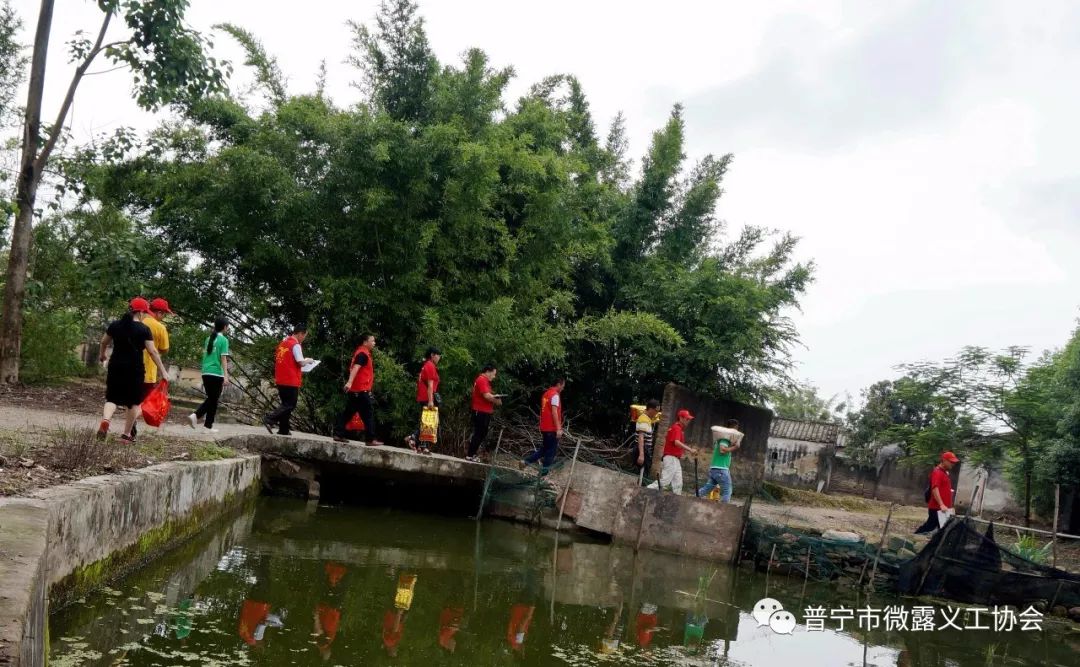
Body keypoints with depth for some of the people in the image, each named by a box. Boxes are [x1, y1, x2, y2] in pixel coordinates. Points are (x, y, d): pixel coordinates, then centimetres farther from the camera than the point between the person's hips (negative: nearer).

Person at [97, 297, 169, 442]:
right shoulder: (144, 329, -8)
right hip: (134, 369, -4)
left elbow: (104, 342, 22)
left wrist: (102, 354, 43)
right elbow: (153, 351, -11)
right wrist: (162, 371, -5)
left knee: (112, 397, 10)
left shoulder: (115, 325, 6)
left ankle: (105, 420, -20)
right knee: (134, 402, 10)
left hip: (116, 367, 4)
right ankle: (126, 434, 12)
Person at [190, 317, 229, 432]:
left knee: (210, 399, 18)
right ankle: (208, 425, 8)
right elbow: (223, 358, -13)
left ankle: (195, 415, -1)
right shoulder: (223, 340, -7)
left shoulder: (209, 338, 13)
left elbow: (204, 355, 17)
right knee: (214, 400, 4)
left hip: (206, 373, 7)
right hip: (216, 374, -7)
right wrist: (226, 376, -15)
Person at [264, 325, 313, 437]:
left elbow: (277, 359, 18)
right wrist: (307, 360, 3)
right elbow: (301, 362, -17)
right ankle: (270, 419, -17)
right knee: (290, 405, -3)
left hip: (280, 380, 8)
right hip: (291, 381, -8)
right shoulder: (295, 345, -12)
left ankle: (284, 429, 14)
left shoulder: (283, 343, 13)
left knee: (286, 404, 15)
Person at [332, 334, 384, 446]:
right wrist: (349, 382, -38)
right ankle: (370, 439, -4)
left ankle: (338, 434, 10)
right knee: (368, 414, -5)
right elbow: (355, 368, -26)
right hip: (361, 390, -10)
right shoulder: (363, 353, -12)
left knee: (348, 412, 11)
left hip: (355, 389, 10)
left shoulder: (361, 352, 19)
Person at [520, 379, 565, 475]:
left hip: (544, 427, 9)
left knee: (544, 449, 16)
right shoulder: (555, 395, -13)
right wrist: (559, 428, -22)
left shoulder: (546, 393, 14)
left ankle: (526, 461, 6)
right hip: (552, 428, -9)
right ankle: (544, 471, 4)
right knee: (551, 450, 1)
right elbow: (554, 412, -21)